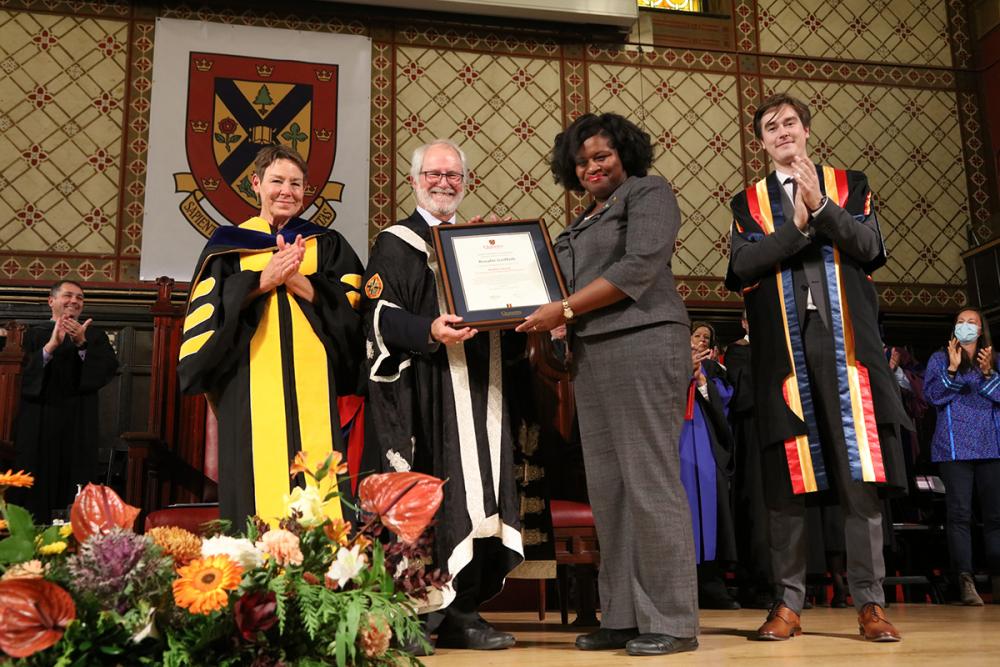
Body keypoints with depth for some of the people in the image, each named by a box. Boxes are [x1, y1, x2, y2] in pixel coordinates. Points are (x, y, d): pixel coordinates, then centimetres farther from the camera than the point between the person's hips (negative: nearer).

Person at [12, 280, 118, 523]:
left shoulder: (94, 335, 12)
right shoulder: (35, 334, 9)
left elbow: (109, 368, -5)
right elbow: (26, 373, -7)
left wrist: (82, 344, -20)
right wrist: (51, 346, -23)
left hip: (78, 424, 0)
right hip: (39, 423, 0)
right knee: (35, 490, -1)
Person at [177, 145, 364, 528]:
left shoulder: (327, 245, 14)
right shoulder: (228, 245, 13)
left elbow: (349, 309, 4)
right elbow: (209, 309, 2)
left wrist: (297, 280, -10)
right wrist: (265, 279, -10)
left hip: (312, 387, 1)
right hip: (250, 389, 0)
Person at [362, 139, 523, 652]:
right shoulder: (395, 244, 3)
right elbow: (380, 318, -7)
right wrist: (430, 332, -25)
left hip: (479, 393, 6)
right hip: (426, 393, -6)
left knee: (477, 494, 4)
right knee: (438, 500, -9)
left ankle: (463, 611, 10)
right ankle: (451, 615, -2)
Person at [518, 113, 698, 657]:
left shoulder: (648, 193, 4)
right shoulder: (581, 224, 25)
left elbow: (639, 266, -10)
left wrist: (564, 309, -11)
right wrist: (552, 323, 0)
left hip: (643, 345, -7)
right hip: (591, 356, 8)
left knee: (650, 481, -8)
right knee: (606, 488, 4)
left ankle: (672, 621, -2)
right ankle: (622, 618, 8)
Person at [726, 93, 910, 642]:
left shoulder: (849, 185, 15)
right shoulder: (748, 202, 15)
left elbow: (869, 247, -1)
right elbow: (743, 266, -2)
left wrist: (820, 206, -12)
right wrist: (797, 224, -10)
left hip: (844, 339, 0)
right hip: (782, 345, 0)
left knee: (860, 470, -3)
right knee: (785, 474, -1)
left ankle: (870, 602, 4)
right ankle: (789, 602, 6)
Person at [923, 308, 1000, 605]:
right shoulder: (940, 358, 11)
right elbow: (933, 395, -1)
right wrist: (952, 368, -12)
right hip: (954, 446, -2)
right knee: (959, 512, -10)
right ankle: (966, 581, -13)